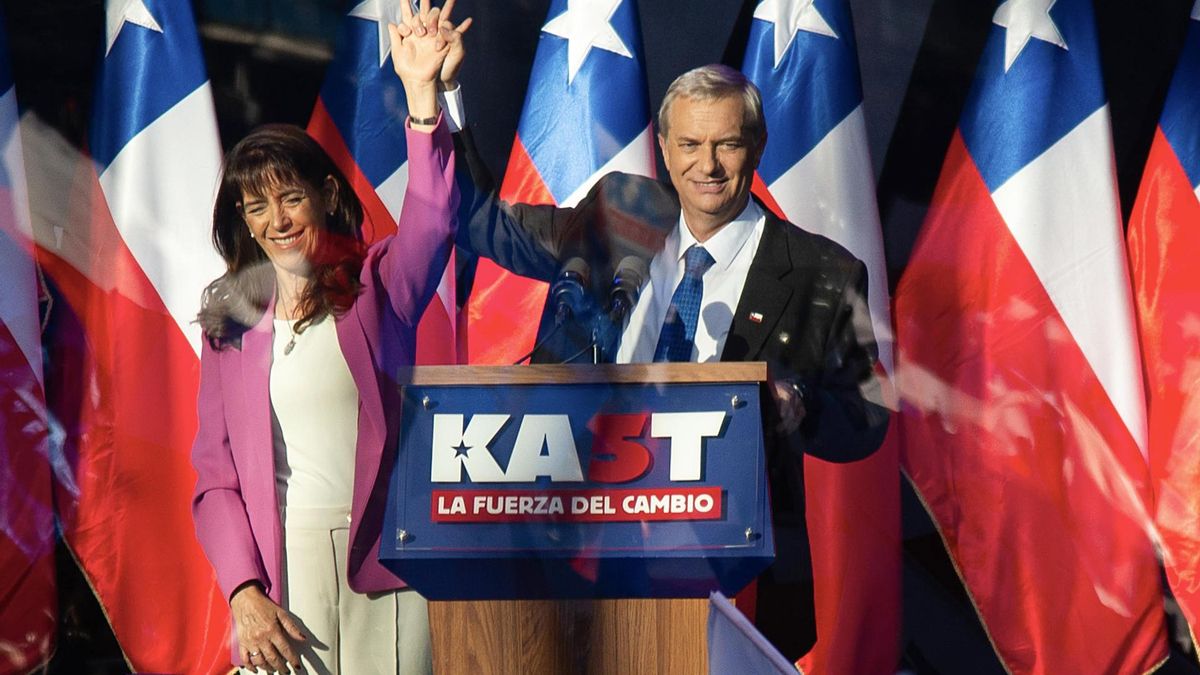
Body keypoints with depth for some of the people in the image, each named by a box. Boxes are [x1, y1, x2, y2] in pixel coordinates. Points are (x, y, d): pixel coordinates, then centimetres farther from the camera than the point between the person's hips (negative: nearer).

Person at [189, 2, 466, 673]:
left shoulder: (377, 289, 5)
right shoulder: (232, 322, 10)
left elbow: (432, 221, -16)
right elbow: (216, 478, 7)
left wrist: (422, 93, -28)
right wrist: (244, 592, -7)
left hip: (381, 566, -1)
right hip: (279, 570, 1)